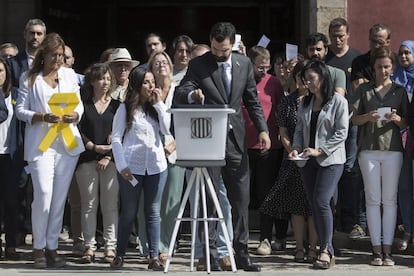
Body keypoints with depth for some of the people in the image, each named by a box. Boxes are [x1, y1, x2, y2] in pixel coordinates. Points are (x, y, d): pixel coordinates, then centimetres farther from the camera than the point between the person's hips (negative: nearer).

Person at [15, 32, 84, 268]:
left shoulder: (69, 74, 12)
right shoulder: (29, 79, 3)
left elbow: (79, 105, 13)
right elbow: (21, 110, 0)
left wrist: (75, 115, -9)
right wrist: (42, 117, -16)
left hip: (68, 141, 4)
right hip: (41, 142, -3)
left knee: (60, 197, 5)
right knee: (43, 193, -14)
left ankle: (52, 246, 14)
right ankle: (38, 247, 0)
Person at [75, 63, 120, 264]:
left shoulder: (117, 106, 11)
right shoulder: (83, 105, 9)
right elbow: (78, 132, 3)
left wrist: (108, 157, -6)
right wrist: (95, 147, -8)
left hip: (111, 161, 0)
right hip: (87, 160, 0)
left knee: (110, 205, -3)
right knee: (89, 204, 0)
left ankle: (110, 247, -1)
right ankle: (89, 247, 2)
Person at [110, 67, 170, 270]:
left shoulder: (156, 108, 13)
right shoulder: (125, 109, 1)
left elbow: (167, 130, -1)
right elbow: (116, 138, -2)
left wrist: (159, 104, -2)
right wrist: (122, 165, -12)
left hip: (155, 165, 3)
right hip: (132, 167, -3)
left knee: (153, 213, 3)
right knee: (129, 213, 3)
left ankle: (154, 257, 4)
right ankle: (120, 255, 12)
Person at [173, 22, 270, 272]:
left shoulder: (244, 64, 8)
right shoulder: (198, 65, -3)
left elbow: (252, 100, 12)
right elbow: (179, 95, -11)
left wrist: (262, 129, 1)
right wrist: (192, 94, -34)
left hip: (236, 140, 3)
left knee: (241, 199, 6)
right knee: (209, 199, -1)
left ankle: (242, 254, 14)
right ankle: (210, 255, 4)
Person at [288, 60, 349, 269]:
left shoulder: (338, 101, -4)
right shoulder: (305, 103, 14)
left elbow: (341, 133, -10)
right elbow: (299, 130, 15)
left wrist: (320, 150, -16)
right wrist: (296, 148, -3)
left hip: (331, 160, -6)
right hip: (308, 161, 6)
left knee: (321, 201, -18)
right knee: (313, 205, 3)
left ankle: (326, 250, -8)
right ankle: (327, 252, 9)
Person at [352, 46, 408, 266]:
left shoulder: (399, 91, 10)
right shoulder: (364, 90, 10)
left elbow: (406, 123, 8)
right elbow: (354, 119, 7)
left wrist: (396, 118, -12)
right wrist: (368, 117, -13)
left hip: (392, 149, 0)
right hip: (368, 149, 0)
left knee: (389, 200, 0)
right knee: (373, 199, -1)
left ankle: (387, 250, 3)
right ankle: (376, 249, 1)